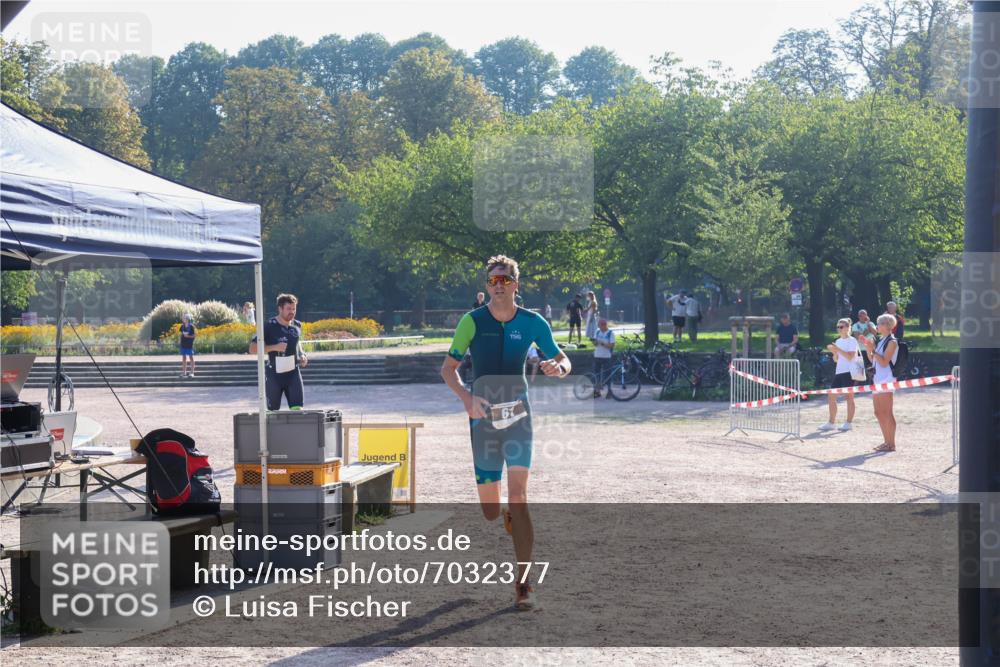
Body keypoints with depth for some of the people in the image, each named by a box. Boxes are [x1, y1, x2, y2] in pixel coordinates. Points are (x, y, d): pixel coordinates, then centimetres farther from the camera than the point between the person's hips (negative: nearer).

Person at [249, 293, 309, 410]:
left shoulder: (297, 325, 4)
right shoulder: (269, 326, -10)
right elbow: (252, 349, -11)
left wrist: (302, 355, 6)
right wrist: (274, 347, -21)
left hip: (293, 373, 3)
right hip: (274, 373, -3)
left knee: (297, 408, -9)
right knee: (273, 411, 8)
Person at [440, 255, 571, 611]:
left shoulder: (532, 323, 0)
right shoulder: (472, 321, -3)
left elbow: (563, 360, 10)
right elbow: (448, 367, -2)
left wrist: (558, 367, -15)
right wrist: (466, 396, -21)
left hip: (518, 412, 0)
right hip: (482, 416, 1)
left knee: (518, 497, -15)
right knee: (490, 511, 4)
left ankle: (523, 583, -10)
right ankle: (508, 517, 44)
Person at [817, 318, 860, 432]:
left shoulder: (852, 341, -6)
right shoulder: (838, 341, 15)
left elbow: (850, 356, -18)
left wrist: (838, 349, -22)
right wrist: (833, 351, -2)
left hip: (848, 372, -8)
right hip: (839, 372, 8)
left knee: (849, 397, -2)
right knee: (831, 396, 4)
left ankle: (849, 423, 3)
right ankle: (831, 423, 9)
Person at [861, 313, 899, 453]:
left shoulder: (892, 342, -10)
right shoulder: (881, 341, 16)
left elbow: (884, 362, -17)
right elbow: (873, 359, 19)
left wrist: (873, 349, -19)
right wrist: (869, 348, 6)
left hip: (886, 381, -9)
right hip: (877, 380, 9)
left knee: (887, 413, -7)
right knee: (879, 413, 10)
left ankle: (891, 444, -4)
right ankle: (887, 442, 17)